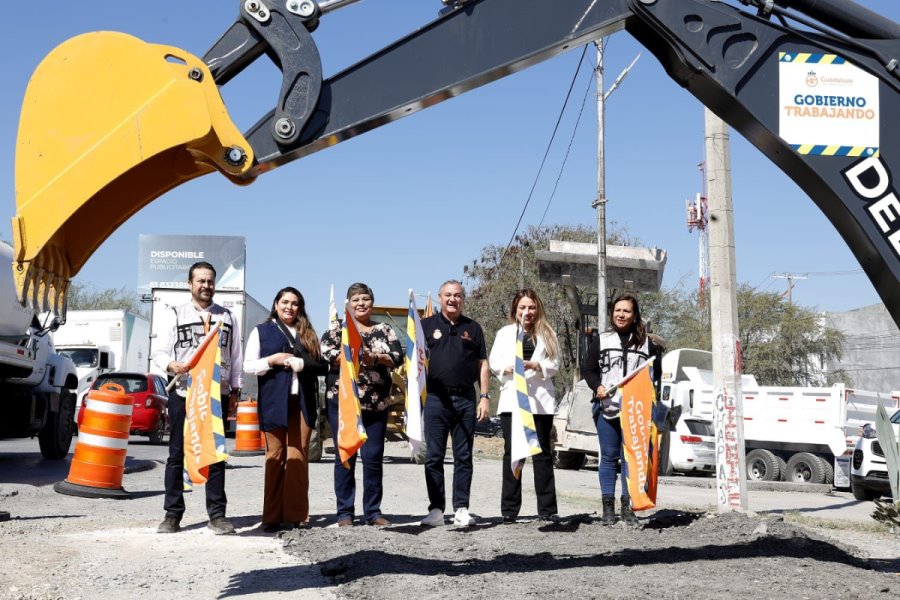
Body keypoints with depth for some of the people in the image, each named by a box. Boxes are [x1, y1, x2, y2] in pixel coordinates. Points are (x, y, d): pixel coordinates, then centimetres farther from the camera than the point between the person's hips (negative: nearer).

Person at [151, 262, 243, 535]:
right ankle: (172, 515, 8)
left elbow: (235, 357, 15)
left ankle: (217, 514, 5)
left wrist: (235, 390, 7)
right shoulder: (173, 315, 9)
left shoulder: (227, 317, 16)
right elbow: (158, 352, 2)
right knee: (177, 454, 2)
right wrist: (172, 365, -19)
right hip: (182, 392, -1)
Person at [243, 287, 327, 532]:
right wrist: (273, 360, -10)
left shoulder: (307, 333, 17)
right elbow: (248, 366, 6)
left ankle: (298, 514, 2)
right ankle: (272, 516, 0)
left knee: (299, 456, -1)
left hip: (302, 401, 2)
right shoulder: (261, 331, 11)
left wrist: (301, 363, -8)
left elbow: (323, 365, 10)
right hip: (274, 401, -2)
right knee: (275, 456, -2)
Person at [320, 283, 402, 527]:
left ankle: (373, 512, 12)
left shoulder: (385, 330, 13)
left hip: (376, 403, 2)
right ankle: (344, 512, 8)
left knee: (374, 456, 3)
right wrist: (353, 355, -20)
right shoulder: (337, 328, 8)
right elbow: (326, 353, -8)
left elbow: (398, 356, 0)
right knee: (345, 456, 1)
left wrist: (375, 357, -17)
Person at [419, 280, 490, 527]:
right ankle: (436, 509, 7)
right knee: (433, 457, 1)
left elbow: (482, 365, 12)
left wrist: (485, 397, 3)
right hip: (435, 398, -1)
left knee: (464, 457, 4)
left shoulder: (472, 328, 13)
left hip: (465, 398, 2)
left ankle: (461, 509, 10)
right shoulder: (427, 325, 8)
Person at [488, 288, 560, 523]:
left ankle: (547, 508, 4)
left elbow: (554, 364, 5)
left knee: (542, 452, 1)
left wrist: (536, 366, -14)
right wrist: (508, 368, -12)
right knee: (512, 452, 0)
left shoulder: (547, 334, 10)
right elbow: (493, 363, 8)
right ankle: (509, 509, 3)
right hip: (512, 399, 0)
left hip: (540, 400, 0)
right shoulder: (504, 334, 12)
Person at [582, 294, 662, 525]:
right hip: (606, 406, 0)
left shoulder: (646, 342, 11)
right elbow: (588, 369, 9)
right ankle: (608, 507, 6)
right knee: (609, 456, 2)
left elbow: (656, 372, 13)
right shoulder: (601, 340, 11)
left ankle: (628, 507, 7)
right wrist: (597, 387, -10)